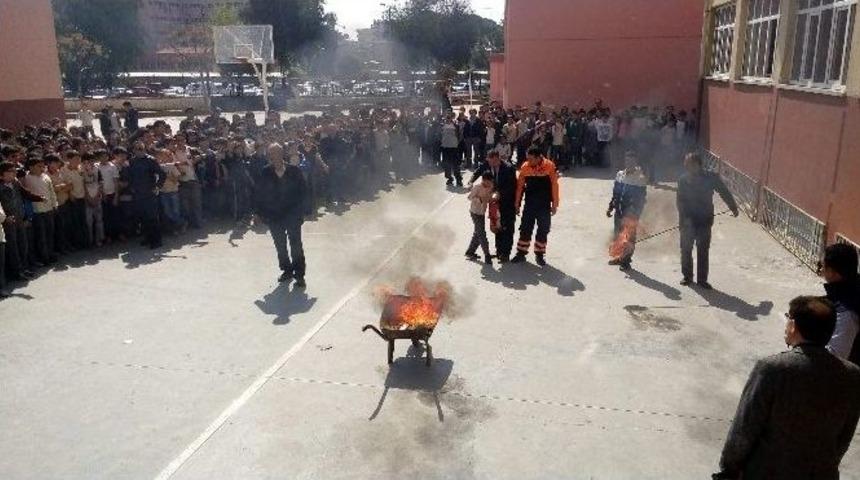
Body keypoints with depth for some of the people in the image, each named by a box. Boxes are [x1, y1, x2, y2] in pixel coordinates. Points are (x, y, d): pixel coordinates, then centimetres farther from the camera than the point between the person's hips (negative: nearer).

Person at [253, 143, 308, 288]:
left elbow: (302, 192, -5)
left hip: (293, 215, -2)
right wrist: (261, 213, -3)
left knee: (296, 245, -3)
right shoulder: (265, 173, -6)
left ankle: (299, 273, 9)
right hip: (273, 217, 3)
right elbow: (258, 195, 0)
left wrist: (300, 213, -8)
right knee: (280, 246, 14)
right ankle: (287, 270, 31)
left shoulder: (294, 171, -10)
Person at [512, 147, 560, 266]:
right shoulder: (525, 167, -5)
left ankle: (539, 254, 19)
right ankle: (521, 253, 14)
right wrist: (517, 203, 5)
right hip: (529, 204, 1)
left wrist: (554, 204, -5)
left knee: (543, 231, 6)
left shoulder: (550, 166, -12)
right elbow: (520, 186, 2)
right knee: (525, 229, 4)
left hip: (544, 205, -1)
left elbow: (554, 186, -7)